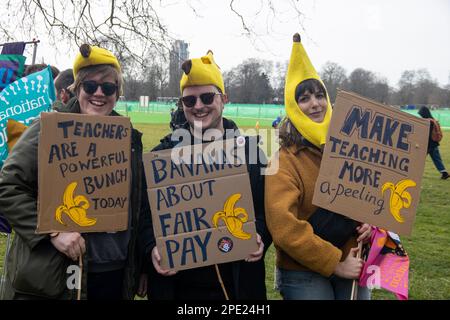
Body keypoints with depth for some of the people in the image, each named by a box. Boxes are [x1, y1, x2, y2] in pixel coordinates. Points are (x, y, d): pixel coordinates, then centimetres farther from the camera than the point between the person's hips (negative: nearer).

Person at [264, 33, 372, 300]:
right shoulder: (285, 161, -15)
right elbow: (283, 226, -23)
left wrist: (370, 221, -5)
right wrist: (335, 264, -18)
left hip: (352, 266, 5)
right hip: (305, 275, -4)